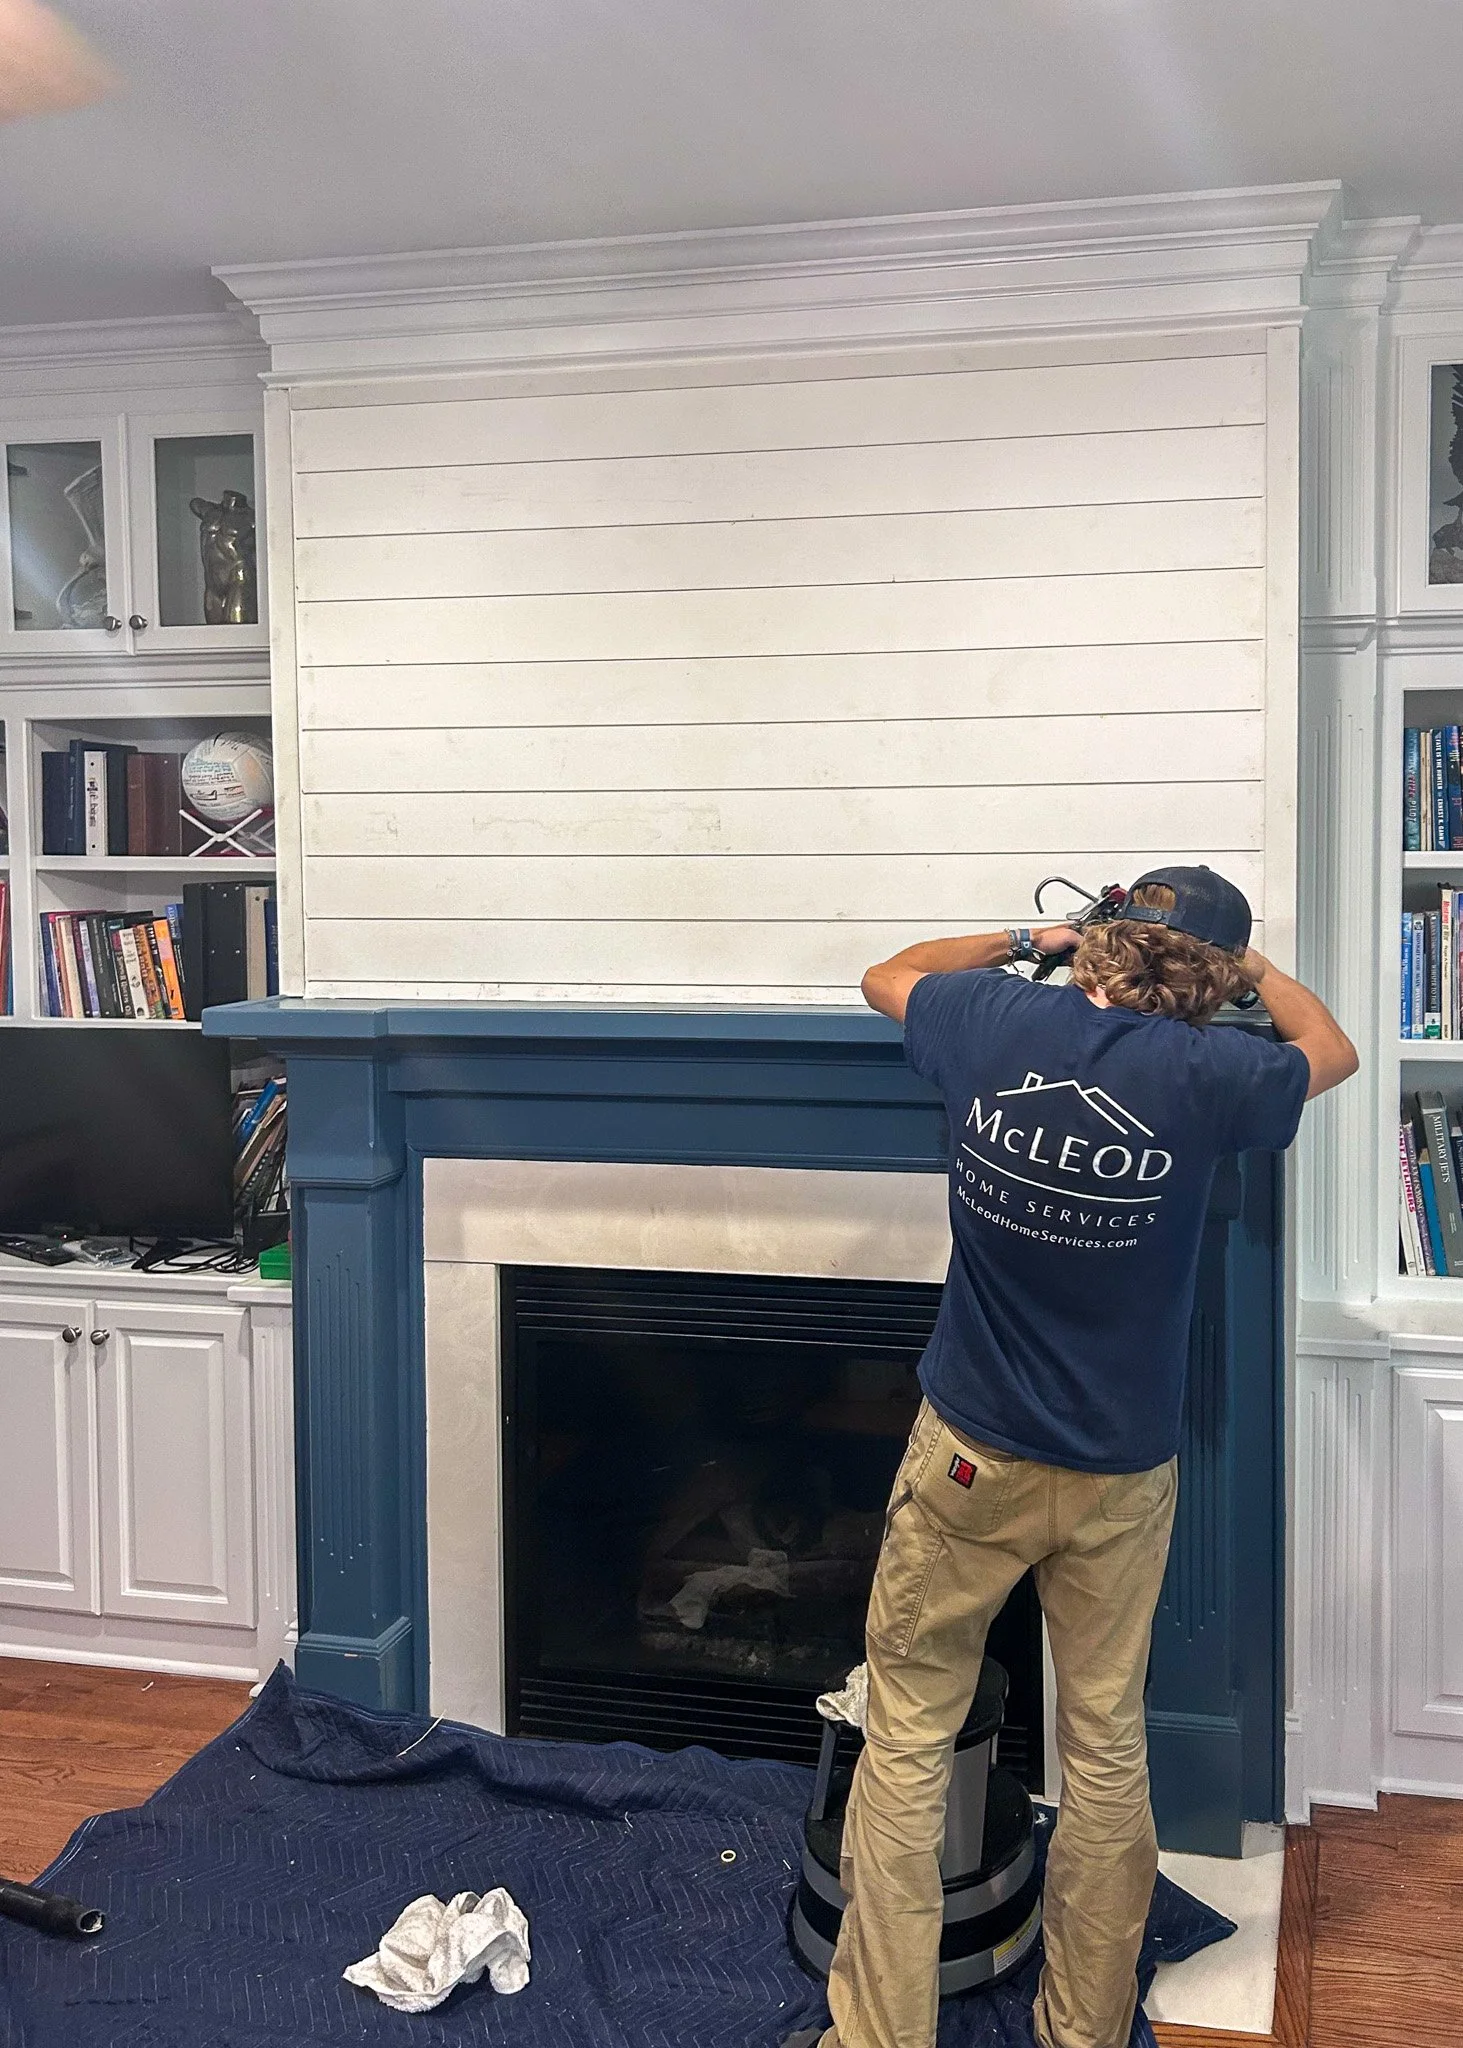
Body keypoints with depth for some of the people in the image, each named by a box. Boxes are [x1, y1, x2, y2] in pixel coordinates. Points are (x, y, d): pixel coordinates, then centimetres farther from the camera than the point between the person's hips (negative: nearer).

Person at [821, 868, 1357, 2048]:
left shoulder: (994, 1022, -10)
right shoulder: (1205, 1074, -14)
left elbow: (889, 976, 13)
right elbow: (1332, 1053, 10)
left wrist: (1028, 943, 21)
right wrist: (1248, 960, 23)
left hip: (971, 1458, 0)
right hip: (1121, 1475, 0)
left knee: (908, 1739, 11)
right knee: (1108, 1749, 16)